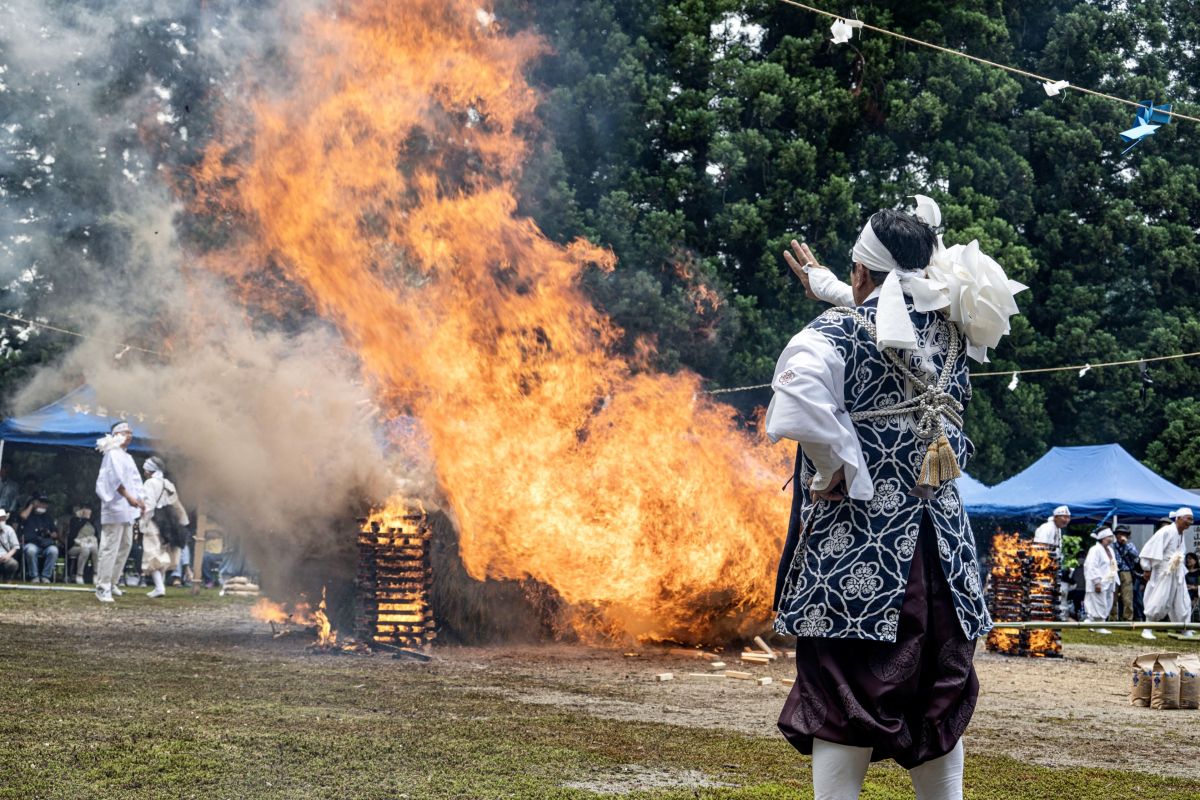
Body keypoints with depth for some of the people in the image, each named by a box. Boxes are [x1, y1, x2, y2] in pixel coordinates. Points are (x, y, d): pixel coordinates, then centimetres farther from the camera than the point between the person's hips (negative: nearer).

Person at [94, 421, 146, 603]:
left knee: (125, 545, 13)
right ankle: (102, 588, -10)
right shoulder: (113, 454, -8)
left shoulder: (127, 457, 21)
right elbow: (116, 478, -20)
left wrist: (140, 499, 9)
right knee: (110, 548, -11)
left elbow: (135, 480, 21)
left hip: (127, 509, 10)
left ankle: (112, 583, 22)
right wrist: (128, 496, -29)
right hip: (115, 506, -10)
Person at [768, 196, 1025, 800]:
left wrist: (836, 467, -14)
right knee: (940, 703, 14)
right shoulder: (949, 332, 8)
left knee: (843, 706, -1)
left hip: (856, 553, -5)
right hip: (939, 548, 5)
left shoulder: (835, 334, -10)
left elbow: (798, 407, -31)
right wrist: (824, 284, 43)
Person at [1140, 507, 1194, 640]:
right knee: (1158, 602, -5)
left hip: (1177, 574, 8)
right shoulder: (1166, 532, -16)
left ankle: (1186, 631, 12)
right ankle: (1147, 630, 5)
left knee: (1182, 603, 7)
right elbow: (1151, 549, -16)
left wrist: (1183, 572, 14)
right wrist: (1147, 569, -16)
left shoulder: (1181, 535, 8)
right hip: (1163, 573, -8)